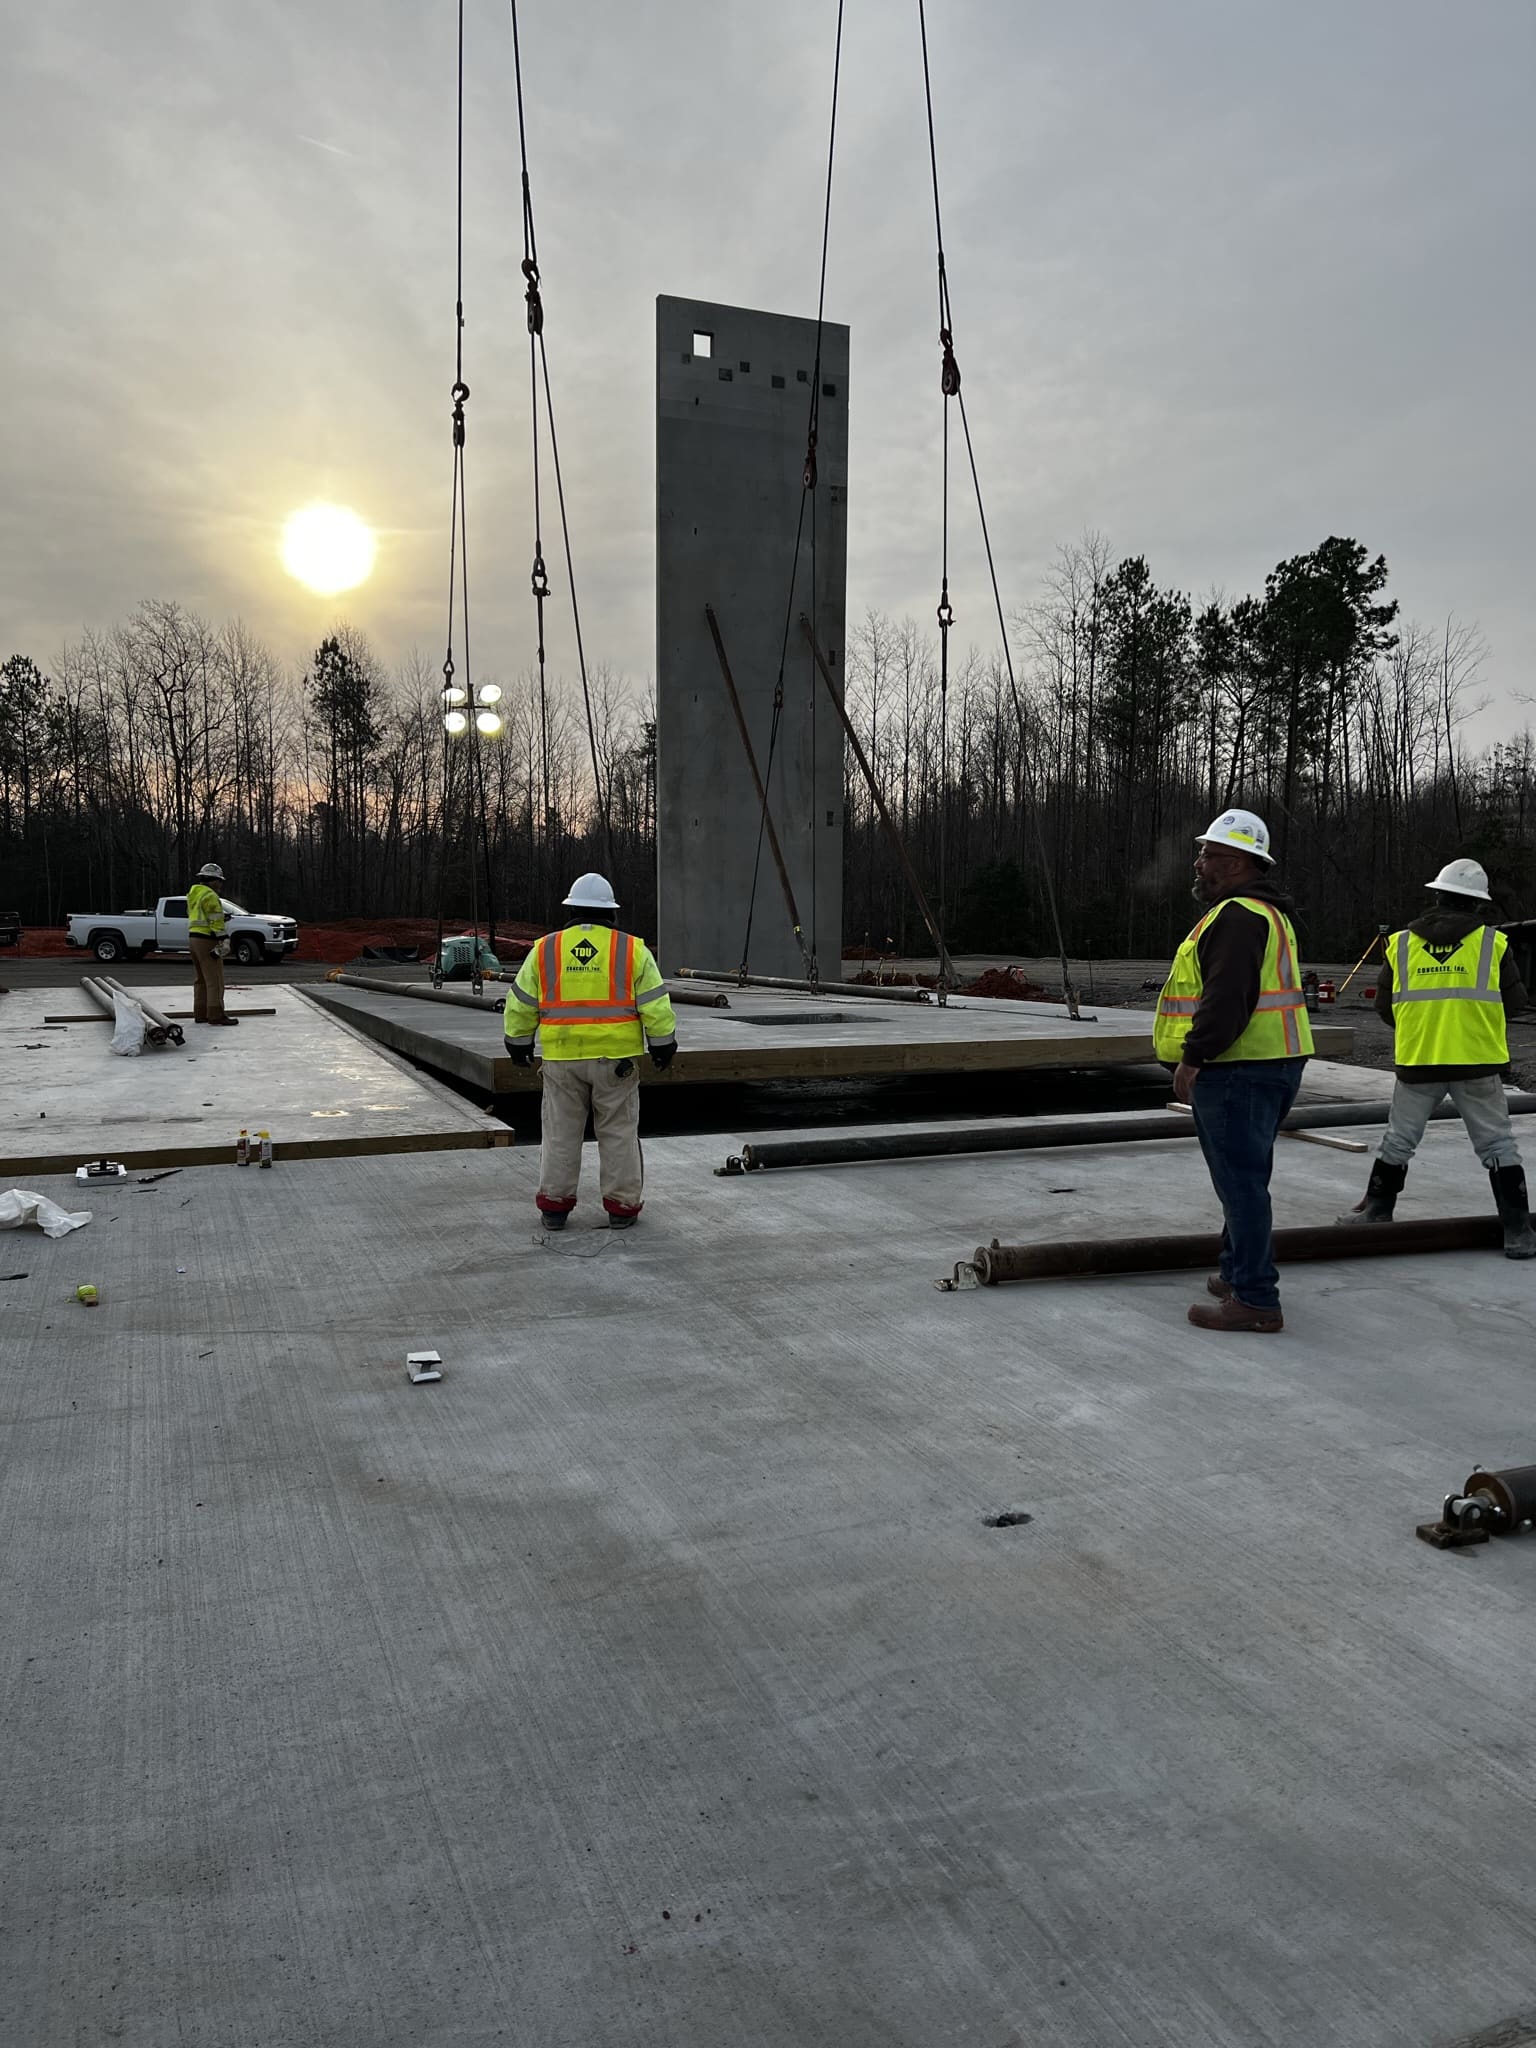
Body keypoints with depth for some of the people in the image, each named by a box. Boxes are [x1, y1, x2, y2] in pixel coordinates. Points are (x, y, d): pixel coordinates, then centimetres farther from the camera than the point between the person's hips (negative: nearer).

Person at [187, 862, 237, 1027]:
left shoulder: (193, 894, 17)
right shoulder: (210, 895, -14)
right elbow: (216, 921, -19)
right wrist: (222, 943, -19)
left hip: (193, 937, 10)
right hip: (207, 940, -10)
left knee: (201, 979, 14)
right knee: (214, 980, -8)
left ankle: (200, 1014, 16)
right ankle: (216, 1015, -10)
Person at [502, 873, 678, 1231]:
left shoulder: (545, 950, 1)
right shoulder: (631, 950, -3)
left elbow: (520, 1005, 6)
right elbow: (655, 1005, -4)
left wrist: (518, 1042, 19)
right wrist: (663, 1045, 6)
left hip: (562, 1058, 1)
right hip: (615, 1058, -1)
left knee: (561, 1133, 10)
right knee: (618, 1133, 7)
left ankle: (554, 1206, 14)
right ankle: (621, 1207, 12)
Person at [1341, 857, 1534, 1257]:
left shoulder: (1401, 944, 2)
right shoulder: (1493, 943, -2)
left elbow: (1384, 1005, 7)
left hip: (1416, 1062, 1)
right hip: (1477, 1062, -1)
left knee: (1398, 1141, 15)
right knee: (1498, 1145, 7)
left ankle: (1377, 1212, 23)